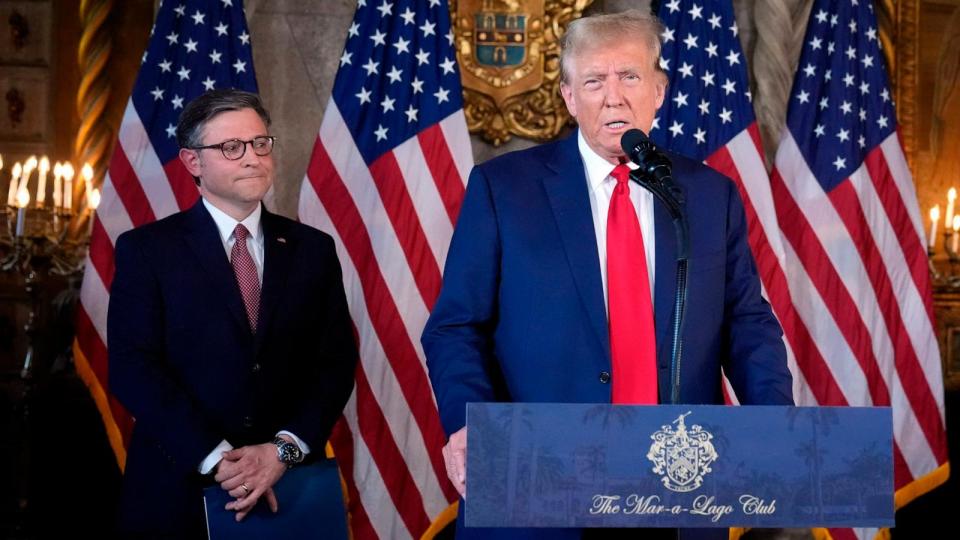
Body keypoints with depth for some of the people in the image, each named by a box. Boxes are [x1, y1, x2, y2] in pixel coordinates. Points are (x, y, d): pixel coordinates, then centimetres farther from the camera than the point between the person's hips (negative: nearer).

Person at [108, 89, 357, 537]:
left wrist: (285, 449, -12)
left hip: (289, 487, 2)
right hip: (178, 489, -2)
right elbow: (133, 367, -9)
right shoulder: (145, 250, -1)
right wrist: (216, 457, -17)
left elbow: (336, 362, 2)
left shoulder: (313, 249, 6)